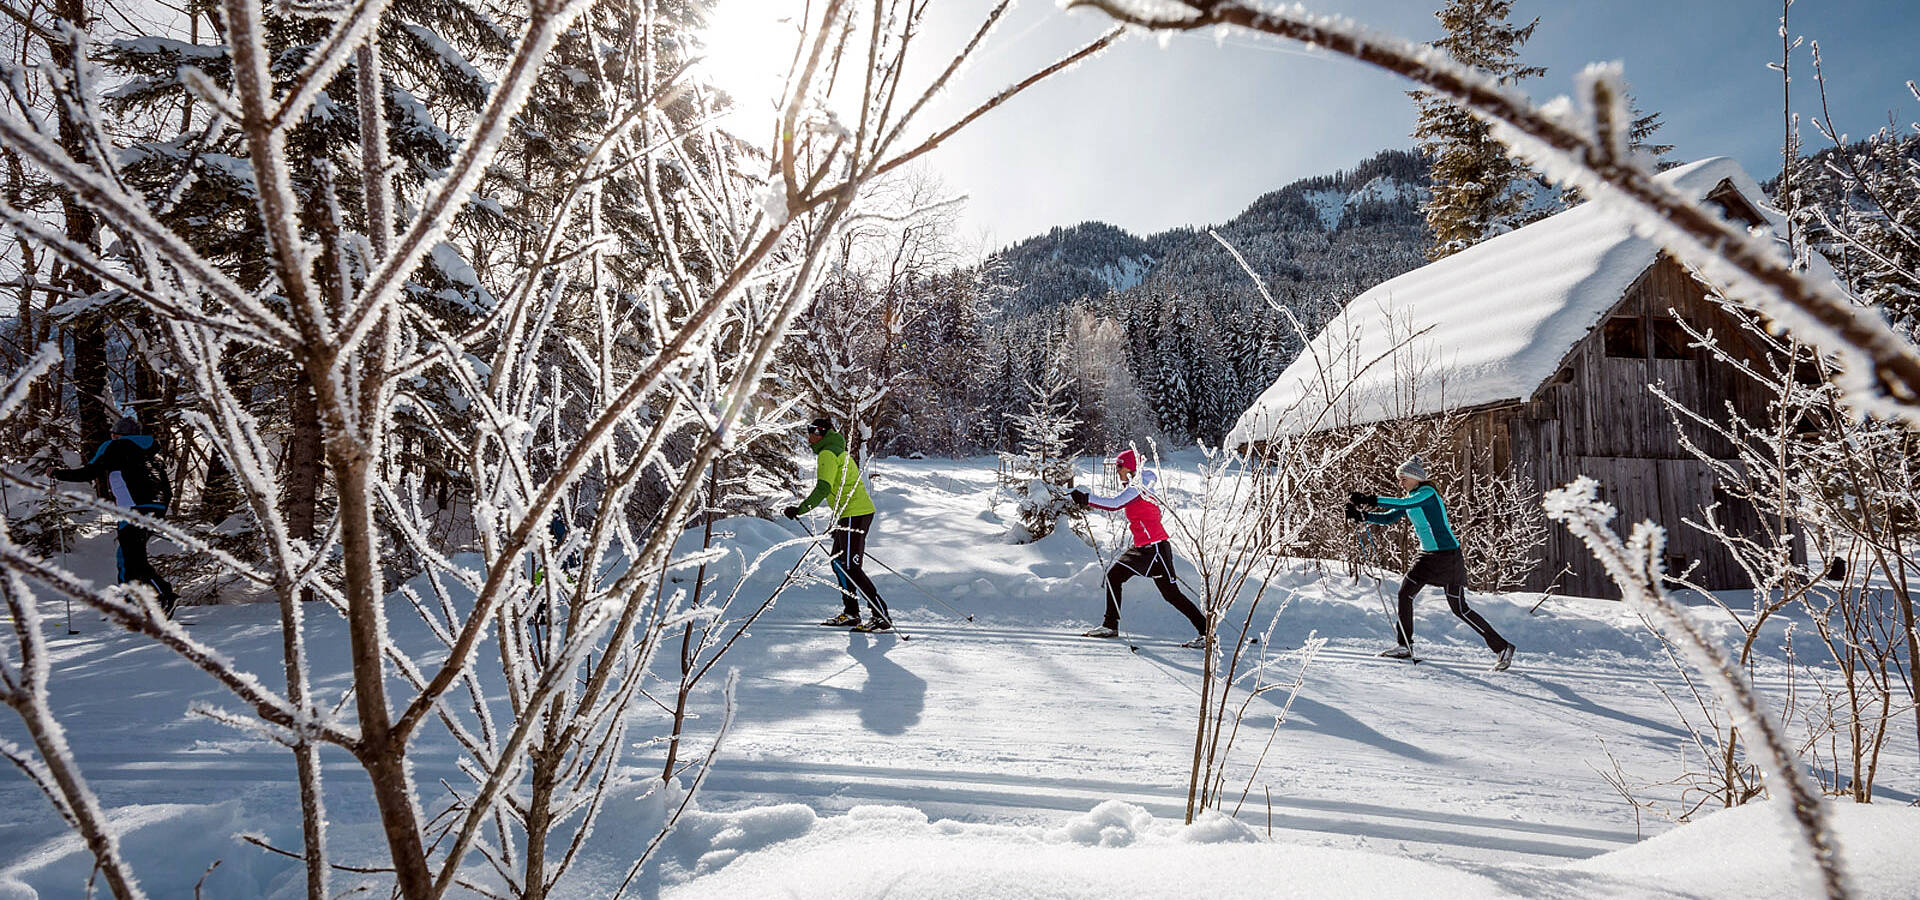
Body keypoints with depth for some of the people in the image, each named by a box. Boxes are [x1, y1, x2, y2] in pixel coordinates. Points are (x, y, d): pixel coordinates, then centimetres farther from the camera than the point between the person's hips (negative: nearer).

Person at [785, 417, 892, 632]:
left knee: (852, 568, -10)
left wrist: (801, 508, -24)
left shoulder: (827, 454, -9)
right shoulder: (839, 452, 22)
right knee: (839, 562, 14)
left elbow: (823, 488, -22)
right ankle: (851, 613, 18)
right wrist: (837, 523, 28)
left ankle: (882, 616, -11)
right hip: (859, 512, 10)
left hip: (854, 514, -10)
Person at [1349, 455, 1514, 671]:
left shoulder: (1427, 492, -15)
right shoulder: (1410, 501, 10)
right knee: (1405, 594, 0)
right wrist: (1362, 515, -11)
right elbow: (1387, 518, 5)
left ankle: (1502, 647, 7)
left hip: (1448, 555, -8)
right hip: (1427, 555, 8)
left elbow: (1405, 503, -33)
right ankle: (1405, 647, 8)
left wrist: (1373, 500, -39)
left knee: (1459, 608, -6)